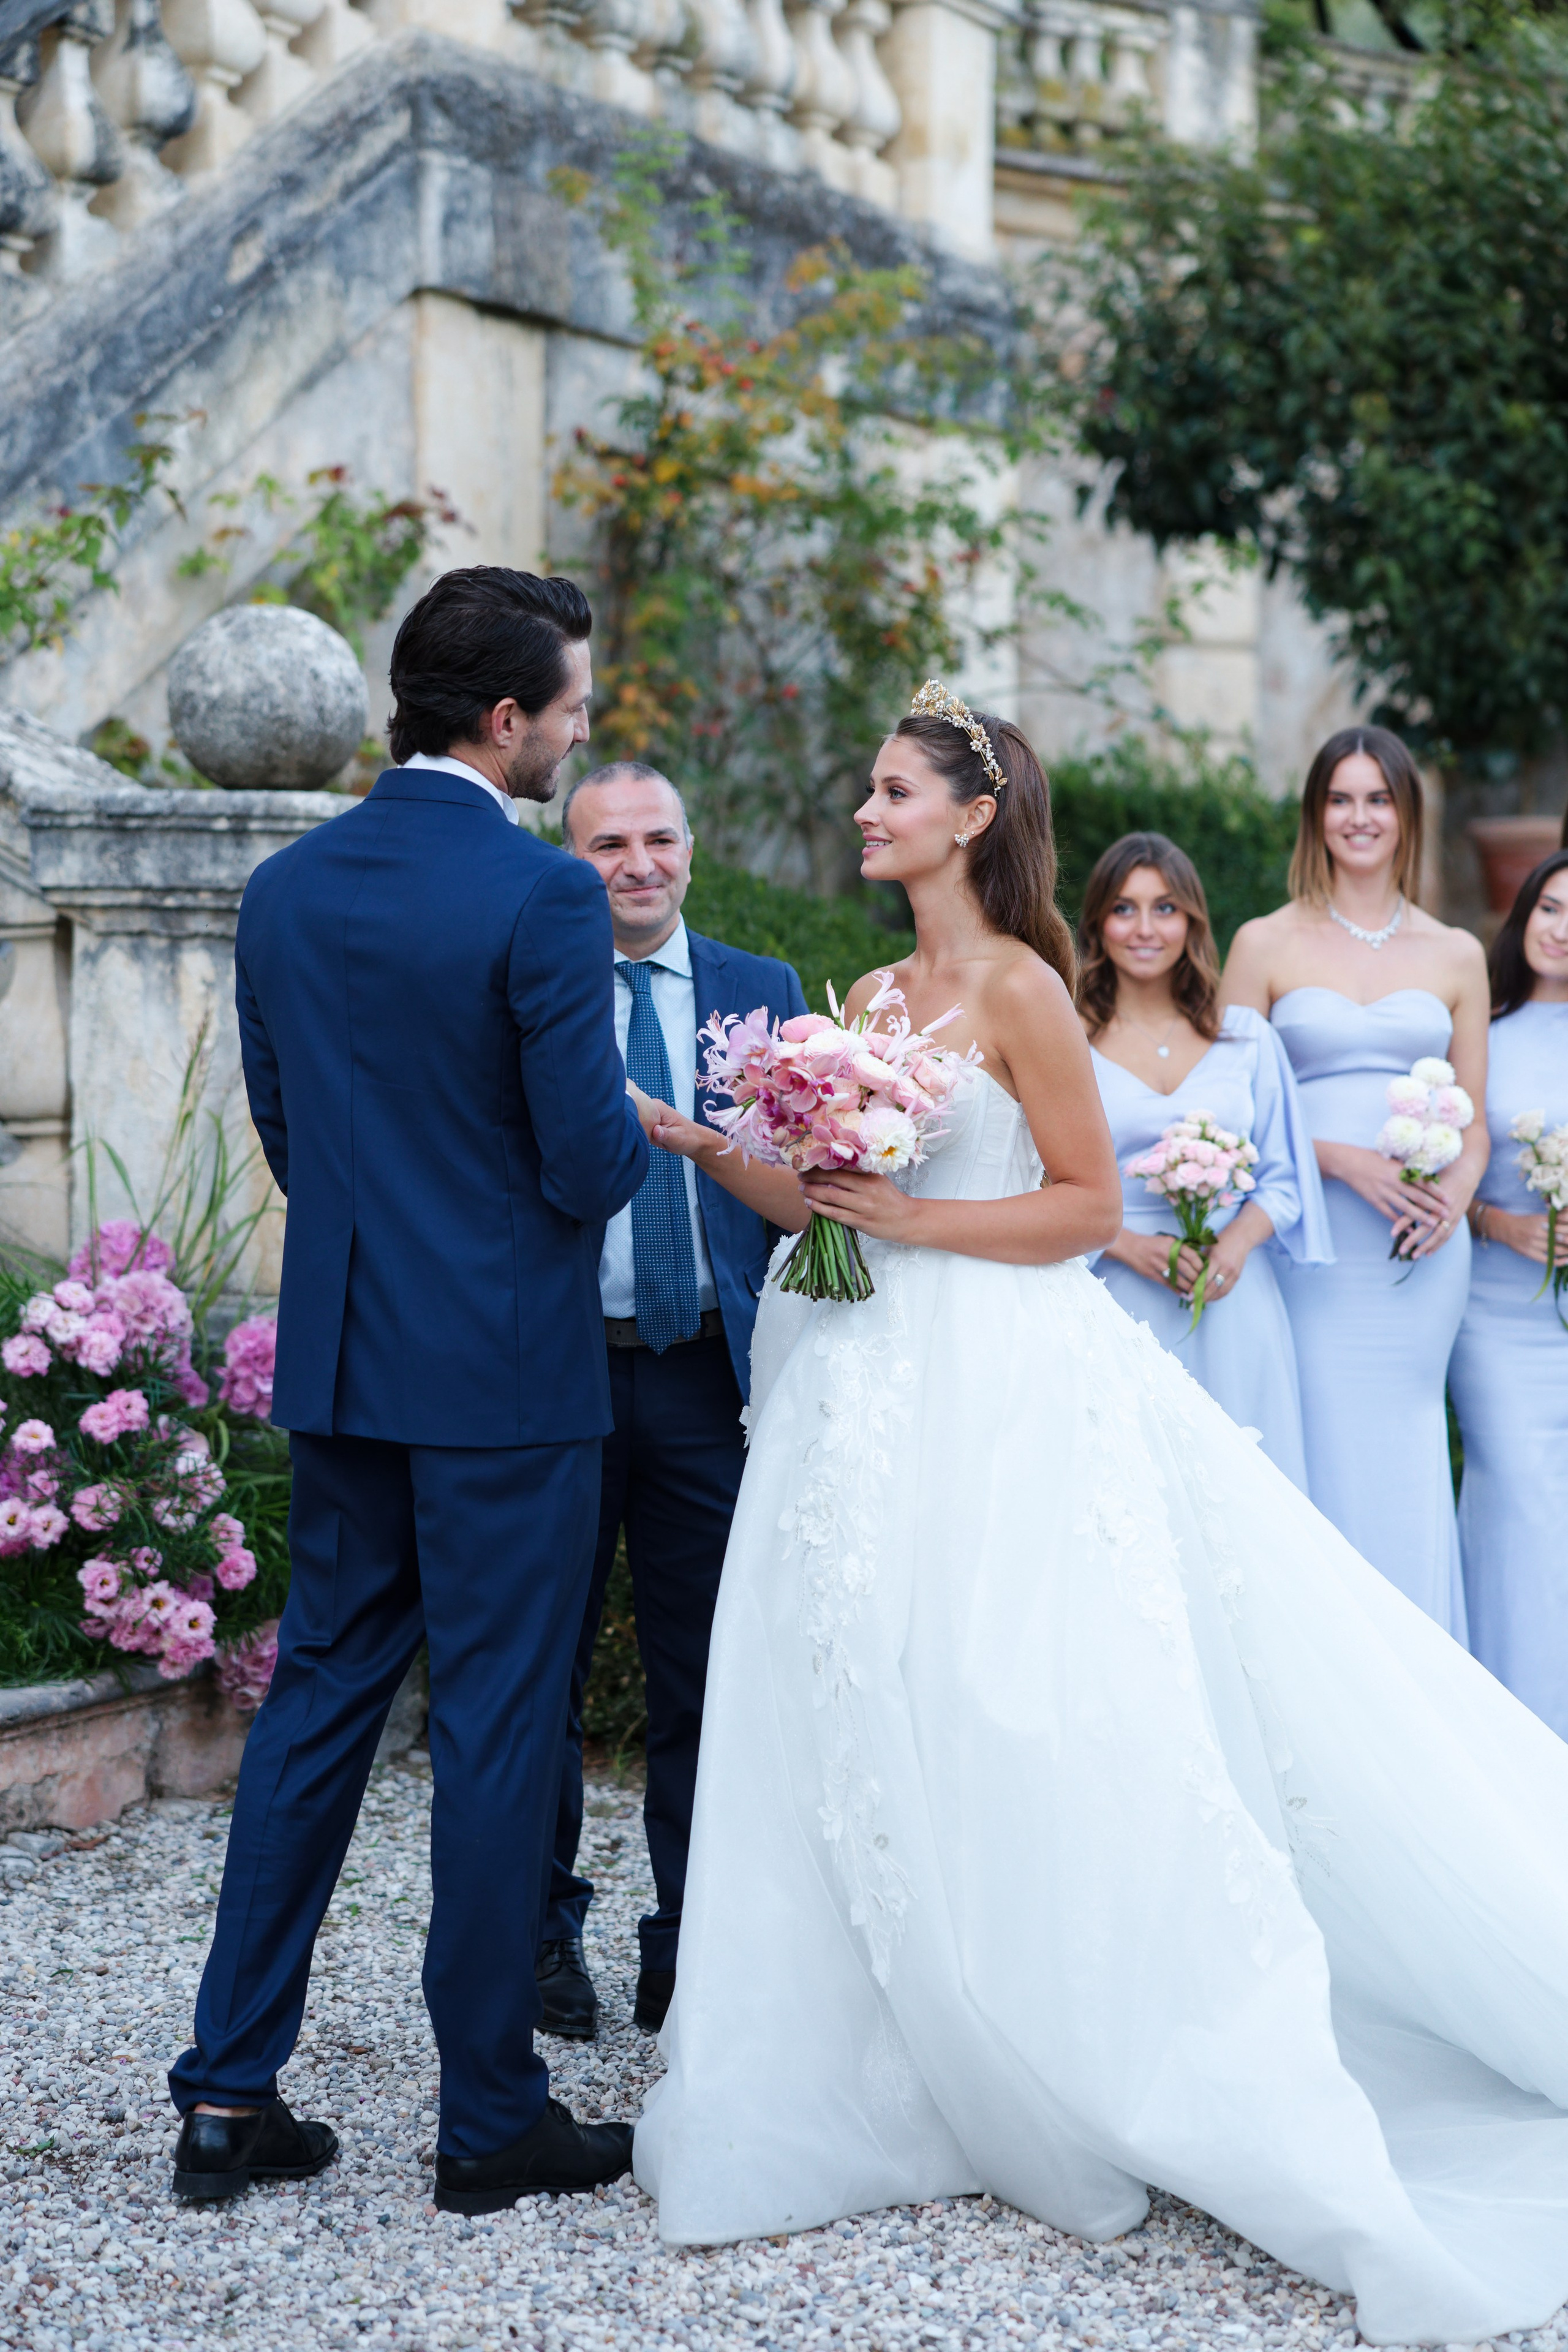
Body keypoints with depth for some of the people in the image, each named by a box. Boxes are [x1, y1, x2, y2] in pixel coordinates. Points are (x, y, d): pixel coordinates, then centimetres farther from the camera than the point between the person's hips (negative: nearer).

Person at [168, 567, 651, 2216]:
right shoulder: (541, 899, -16)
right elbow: (592, 1164, -16)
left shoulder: (284, 890, 5)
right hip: (508, 1369, -6)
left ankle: (228, 2094, 17)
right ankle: (491, 2118, 13)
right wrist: (640, 1131, 5)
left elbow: (281, 1131, 12)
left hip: (339, 1359, 6)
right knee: (496, 1732, 3)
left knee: (315, 1705, 14)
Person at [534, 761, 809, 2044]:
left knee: (706, 1675, 7)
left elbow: (805, 1192, 2)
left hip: (708, 1376, 1)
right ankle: (545, 1929, 25)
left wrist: (695, 1138, -13)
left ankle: (692, 1944, 19)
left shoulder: (765, 994, 8)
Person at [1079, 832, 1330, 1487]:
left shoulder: (1246, 1038, 11)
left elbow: (1283, 1178, 11)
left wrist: (1238, 1242, -8)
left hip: (1232, 1304, 2)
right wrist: (1127, 1246, -14)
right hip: (1115, 1304, -2)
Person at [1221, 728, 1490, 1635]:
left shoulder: (1456, 956, 12)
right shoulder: (1267, 945, 4)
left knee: (1408, 1473, 2)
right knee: (1321, 1463, -4)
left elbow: (1475, 1121, 14)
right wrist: (1345, 1160, -13)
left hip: (1425, 1253, 2)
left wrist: (1459, 1189, -7)